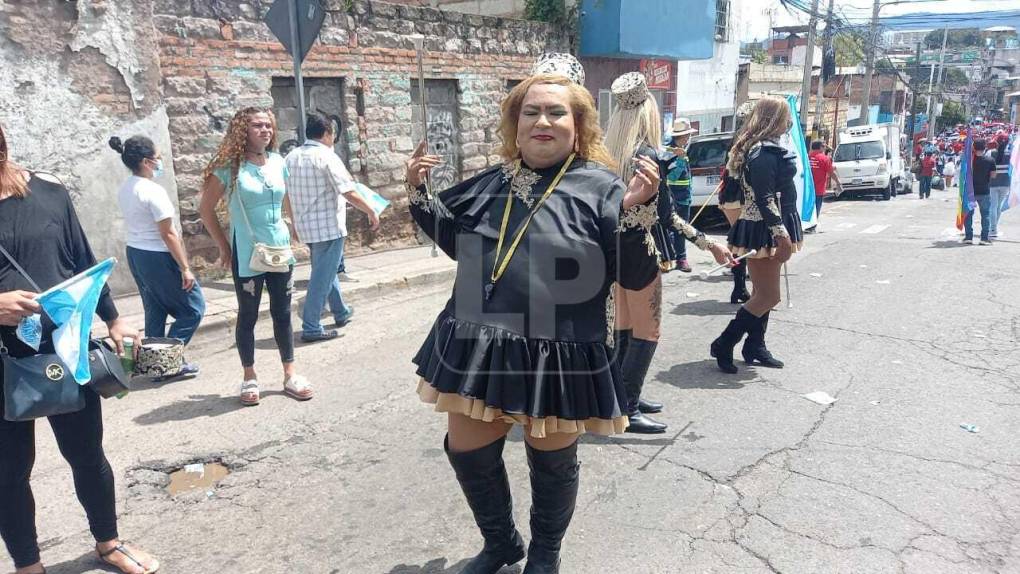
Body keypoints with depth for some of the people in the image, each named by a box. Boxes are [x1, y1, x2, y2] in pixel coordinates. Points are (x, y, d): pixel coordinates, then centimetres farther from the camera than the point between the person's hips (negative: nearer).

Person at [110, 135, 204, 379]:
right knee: (193, 307, 4)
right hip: (158, 257, -9)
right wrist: (185, 268, -16)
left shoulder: (125, 189, 7)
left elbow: (137, 224, 12)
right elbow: (168, 234, -20)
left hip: (135, 254, 9)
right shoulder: (154, 191, -20)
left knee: (155, 311, 17)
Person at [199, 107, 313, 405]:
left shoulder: (278, 163, 4)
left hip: (280, 250, 4)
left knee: (282, 314, 11)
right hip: (247, 254, -4)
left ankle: (290, 375, 22)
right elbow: (205, 208, -4)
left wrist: (289, 235, 13)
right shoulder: (230, 166, -9)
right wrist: (224, 246, -3)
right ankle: (250, 379, 20)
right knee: (248, 316, 7)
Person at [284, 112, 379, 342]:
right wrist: (372, 212, -6)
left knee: (324, 270, 23)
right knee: (322, 277, -1)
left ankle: (341, 312, 37)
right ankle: (311, 328, 2)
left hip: (306, 226, 8)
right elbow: (349, 193, -18)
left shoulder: (291, 157, 6)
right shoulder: (327, 157, -15)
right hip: (328, 226, -8)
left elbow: (286, 193, 12)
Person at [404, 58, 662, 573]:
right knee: (466, 450, 15)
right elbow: (456, 241, 21)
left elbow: (636, 277, -12)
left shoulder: (599, 187, -8)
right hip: (478, 345, 5)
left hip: (559, 355, -5)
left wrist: (635, 211, -26)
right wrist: (420, 192, 10)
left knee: (552, 459, 14)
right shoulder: (491, 183, 7)